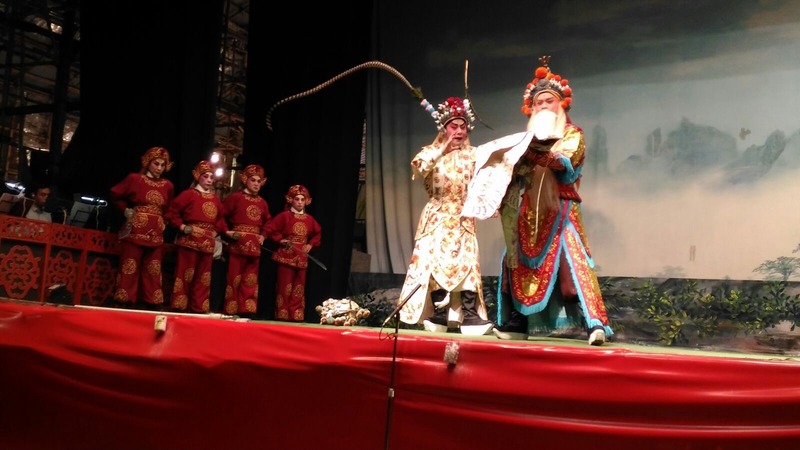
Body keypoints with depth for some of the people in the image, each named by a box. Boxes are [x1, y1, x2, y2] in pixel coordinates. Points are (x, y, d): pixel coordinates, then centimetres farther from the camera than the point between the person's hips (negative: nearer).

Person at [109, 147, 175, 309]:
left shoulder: (168, 186, 9)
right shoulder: (134, 179, 0)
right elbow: (115, 195, 9)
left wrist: (165, 222, 10)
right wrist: (126, 210, 1)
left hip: (155, 234, 3)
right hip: (135, 232, -3)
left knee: (153, 273, 6)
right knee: (130, 270, -2)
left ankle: (152, 306, 11)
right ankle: (125, 305, 3)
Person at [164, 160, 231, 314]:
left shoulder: (215, 199, 13)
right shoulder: (188, 194, -4)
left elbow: (220, 218, 19)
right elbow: (171, 213, -6)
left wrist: (223, 231, 1)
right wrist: (181, 226, -15)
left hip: (208, 243, 6)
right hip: (190, 241, -6)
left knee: (203, 277, 8)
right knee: (185, 275, -1)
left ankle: (199, 309, 15)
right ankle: (179, 307, 6)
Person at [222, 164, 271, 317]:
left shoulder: (262, 203, 12)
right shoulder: (235, 197, -2)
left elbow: (267, 221, 21)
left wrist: (263, 235, 7)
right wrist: (228, 231, -7)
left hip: (255, 245, 5)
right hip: (238, 243, -5)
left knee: (251, 279, 5)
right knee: (235, 278, -1)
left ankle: (247, 310, 9)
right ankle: (231, 310, 4)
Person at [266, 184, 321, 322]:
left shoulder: (309, 219, 9)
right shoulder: (284, 216, -3)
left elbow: (317, 233, 23)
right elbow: (271, 229, -3)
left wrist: (311, 244, 10)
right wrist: (281, 240, -12)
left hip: (302, 257, 5)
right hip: (286, 255, -5)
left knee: (299, 287, 7)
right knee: (285, 286, -3)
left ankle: (297, 315, 12)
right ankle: (283, 315, 3)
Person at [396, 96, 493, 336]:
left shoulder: (473, 155, 8)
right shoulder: (431, 152, 5)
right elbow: (417, 166, -17)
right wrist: (442, 149, -13)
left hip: (463, 218, 1)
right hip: (437, 216, -1)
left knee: (467, 261, -9)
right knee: (434, 260, -5)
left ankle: (469, 315, -13)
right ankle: (439, 314, 2)